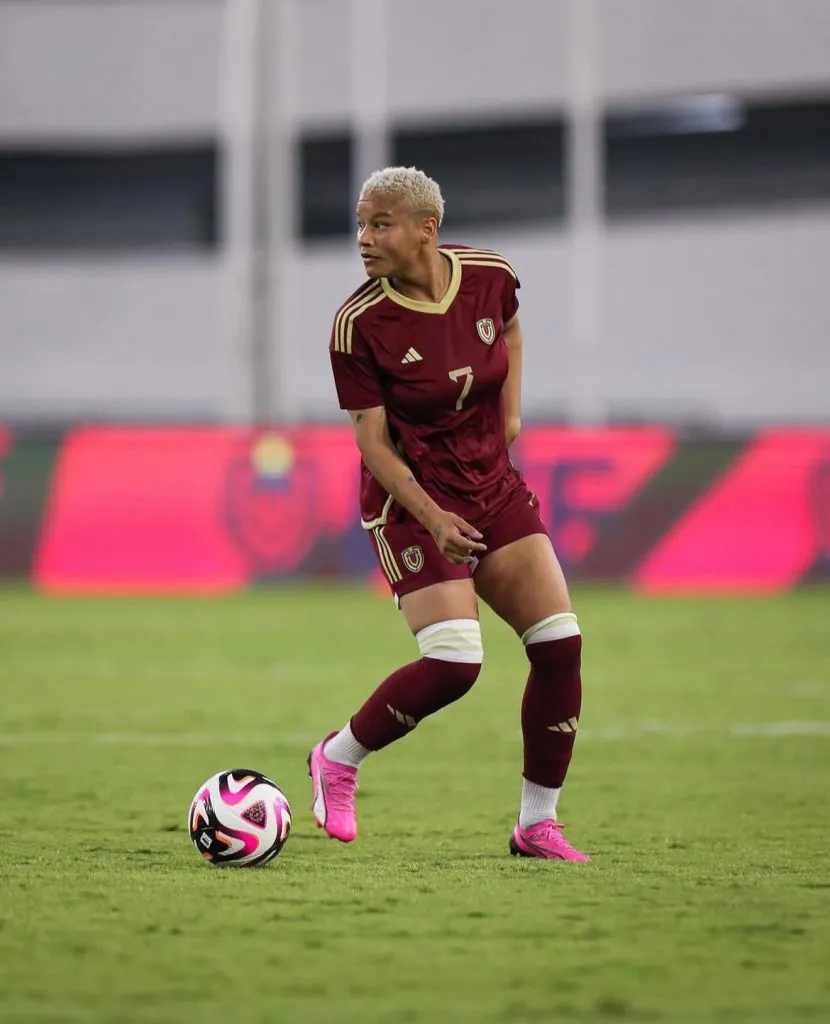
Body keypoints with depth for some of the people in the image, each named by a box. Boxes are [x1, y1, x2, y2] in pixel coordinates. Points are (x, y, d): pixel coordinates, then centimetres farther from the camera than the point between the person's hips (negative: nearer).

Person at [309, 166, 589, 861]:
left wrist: (511, 410, 8)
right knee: (454, 663, -20)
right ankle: (338, 759, 6)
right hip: (413, 498, -5)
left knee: (560, 645, -4)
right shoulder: (359, 325, -18)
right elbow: (372, 439, -15)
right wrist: (433, 518, -26)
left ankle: (537, 824, 9)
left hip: (495, 485, 5)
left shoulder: (490, 276, -6)